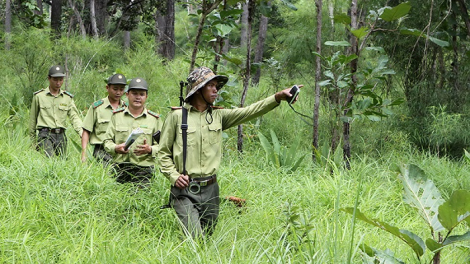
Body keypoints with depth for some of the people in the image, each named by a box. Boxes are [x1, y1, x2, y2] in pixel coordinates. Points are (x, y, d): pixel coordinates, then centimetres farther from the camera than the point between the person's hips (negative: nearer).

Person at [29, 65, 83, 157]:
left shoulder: (68, 97, 11)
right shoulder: (39, 96, 4)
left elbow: (74, 117, 4)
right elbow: (33, 118, 11)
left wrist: (82, 133, -13)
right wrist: (33, 139, 14)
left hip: (61, 136, 4)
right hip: (45, 134, -4)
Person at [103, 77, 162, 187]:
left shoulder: (154, 119, 9)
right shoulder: (117, 115, 11)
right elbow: (107, 141, 11)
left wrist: (150, 149, -14)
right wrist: (116, 148, -11)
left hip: (143, 170, -1)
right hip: (119, 169, 1)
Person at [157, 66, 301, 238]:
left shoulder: (218, 116, 11)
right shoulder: (176, 116, 0)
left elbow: (249, 112, 1)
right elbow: (163, 152, 4)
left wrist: (278, 97, -11)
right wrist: (173, 176, -10)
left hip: (210, 190, 5)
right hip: (185, 190, -5)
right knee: (195, 239, -19)